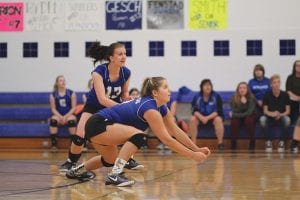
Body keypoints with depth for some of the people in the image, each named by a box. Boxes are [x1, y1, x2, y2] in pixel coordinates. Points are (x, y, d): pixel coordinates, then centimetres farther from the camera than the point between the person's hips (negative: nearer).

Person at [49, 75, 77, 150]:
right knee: (53, 120, -34)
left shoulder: (71, 93, 1)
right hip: (58, 115, 1)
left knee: (72, 120, -36)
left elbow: (73, 108, -1)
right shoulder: (53, 95, 4)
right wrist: (60, 117, -15)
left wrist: (66, 116, -16)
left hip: (69, 115, -1)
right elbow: (53, 109, 2)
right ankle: (54, 144, -31)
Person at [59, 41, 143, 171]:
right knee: (79, 137, -14)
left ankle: (129, 160, 6)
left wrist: (128, 99, -23)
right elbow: (102, 99, -37)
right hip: (94, 106, -3)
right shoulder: (98, 72, -31)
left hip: (114, 106, 3)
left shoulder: (126, 73, -18)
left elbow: (124, 93, 0)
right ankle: (71, 162, 10)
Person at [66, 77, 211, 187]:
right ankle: (115, 175, -23)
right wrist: (193, 156, -24)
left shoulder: (161, 108, 5)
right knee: (138, 136, -25)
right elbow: (167, 139, -25)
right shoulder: (149, 108, -23)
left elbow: (175, 131, 7)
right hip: (97, 125, -10)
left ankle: (78, 171, 45)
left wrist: (197, 149, 0)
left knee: (111, 161, 30)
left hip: (100, 127, 10)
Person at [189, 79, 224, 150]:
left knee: (218, 119, -35)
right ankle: (193, 143, -23)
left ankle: (220, 143, -24)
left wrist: (207, 118, -29)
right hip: (200, 117, 2)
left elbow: (218, 111, -15)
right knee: (192, 119, -28)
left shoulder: (216, 96, -11)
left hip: (213, 117, -2)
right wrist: (201, 117, -31)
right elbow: (194, 110, -10)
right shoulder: (197, 97, -6)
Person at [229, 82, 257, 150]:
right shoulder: (234, 99, -12)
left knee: (248, 120, -35)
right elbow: (235, 113, -19)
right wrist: (243, 103, -32)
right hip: (237, 117, 1)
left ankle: (252, 143, -26)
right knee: (234, 121, -32)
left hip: (249, 117, -1)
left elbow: (249, 112, -22)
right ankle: (233, 145, -22)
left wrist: (233, 114, -19)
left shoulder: (251, 98, -17)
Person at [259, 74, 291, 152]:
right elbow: (265, 111, -7)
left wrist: (281, 115, -26)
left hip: (281, 117, 0)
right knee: (262, 119, -33)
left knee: (287, 119, -35)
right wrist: (272, 114, -29)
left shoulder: (285, 95, -7)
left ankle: (282, 142, -20)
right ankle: (268, 142, -21)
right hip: (270, 118, 0)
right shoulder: (267, 95, -7)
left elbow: (288, 111, -5)